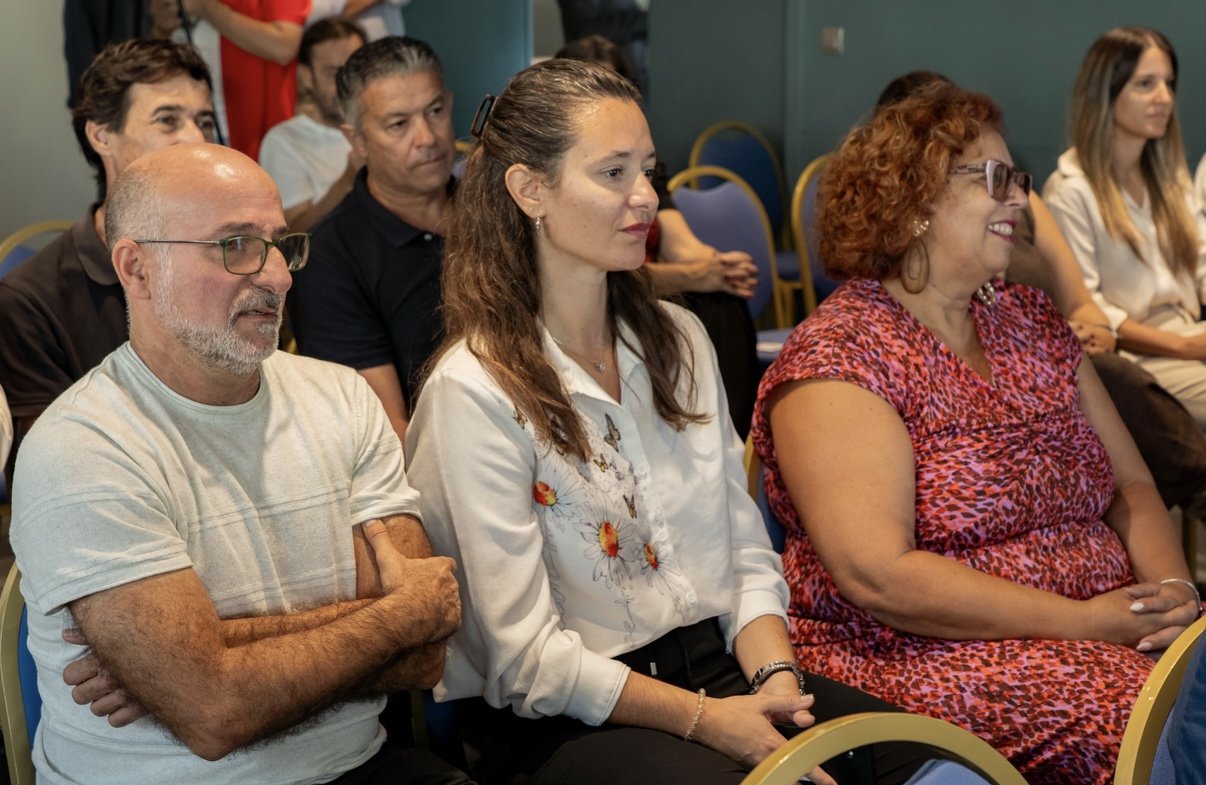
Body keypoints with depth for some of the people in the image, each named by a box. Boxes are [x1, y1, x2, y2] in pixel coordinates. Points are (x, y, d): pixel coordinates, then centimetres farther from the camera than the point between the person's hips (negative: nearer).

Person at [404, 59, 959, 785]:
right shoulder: (475, 390, -11)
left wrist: (775, 677, -8)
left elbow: (746, 554, 10)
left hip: (717, 665, 6)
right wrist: (707, 720, -17)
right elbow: (529, 660, -13)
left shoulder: (680, 341, 11)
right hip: (568, 723, -5)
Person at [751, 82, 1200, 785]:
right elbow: (876, 576, -18)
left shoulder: (1031, 320, 15)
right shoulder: (839, 354, -8)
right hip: (922, 655, -7)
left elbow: (1131, 488, 15)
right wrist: (1083, 623, -17)